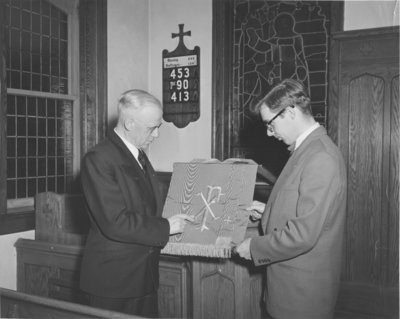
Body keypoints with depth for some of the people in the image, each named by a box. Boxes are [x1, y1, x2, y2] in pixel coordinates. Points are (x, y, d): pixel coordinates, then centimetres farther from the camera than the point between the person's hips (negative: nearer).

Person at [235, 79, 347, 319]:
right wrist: (268, 211, 6)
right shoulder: (308, 148, 7)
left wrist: (254, 247, -14)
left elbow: (303, 234, -25)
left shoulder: (321, 158, -23)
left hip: (303, 289, -8)